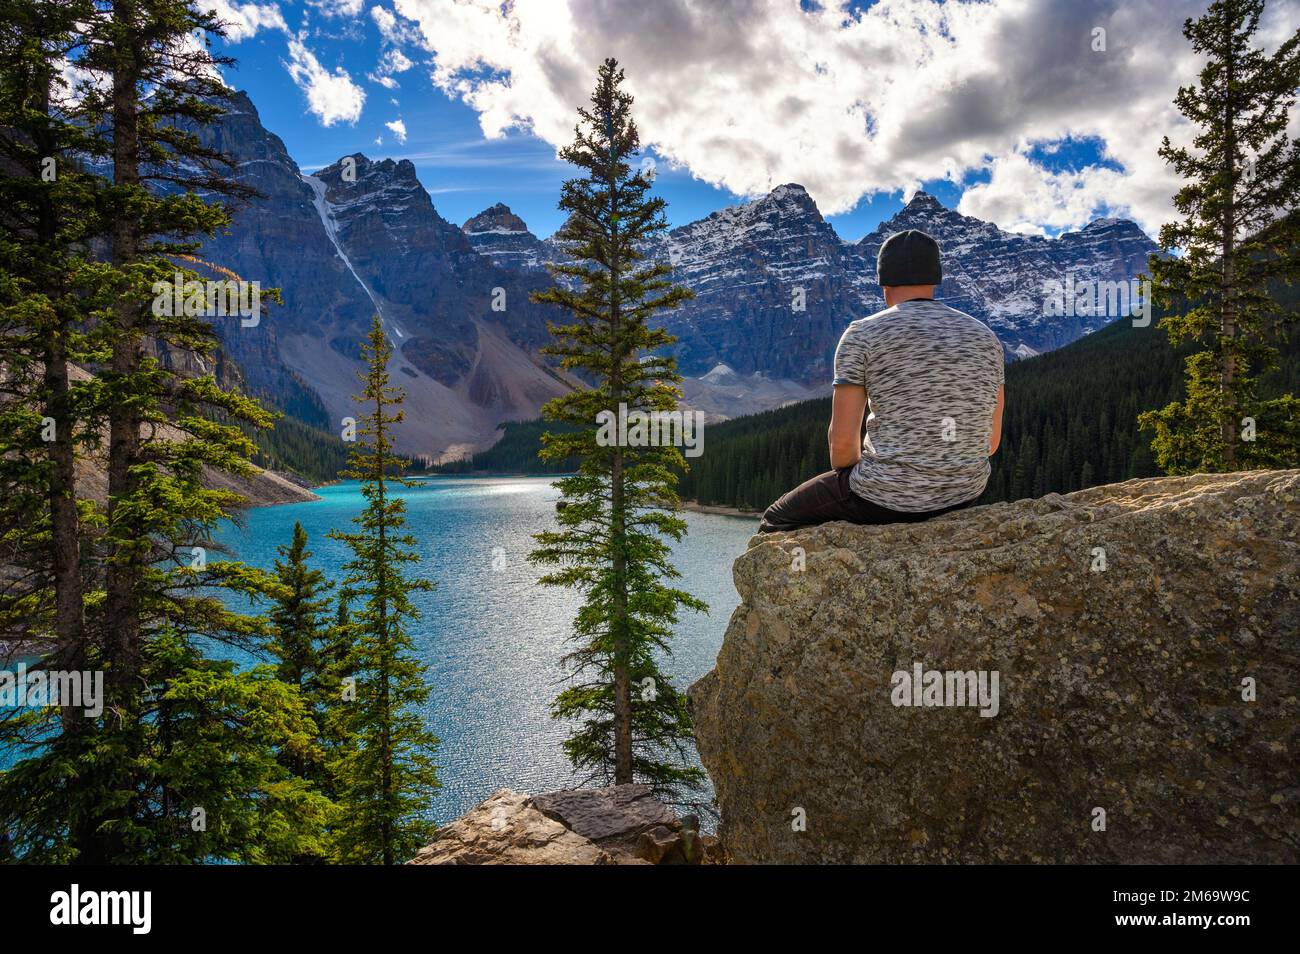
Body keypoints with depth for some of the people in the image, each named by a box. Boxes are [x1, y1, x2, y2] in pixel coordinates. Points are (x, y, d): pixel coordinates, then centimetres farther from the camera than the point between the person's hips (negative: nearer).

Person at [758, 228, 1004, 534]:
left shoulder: (862, 335, -9)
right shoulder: (985, 337, 5)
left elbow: (842, 439, -12)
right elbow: (991, 441, 7)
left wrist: (846, 475, 9)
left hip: (885, 493, -5)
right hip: (963, 496, 6)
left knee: (777, 521, 21)